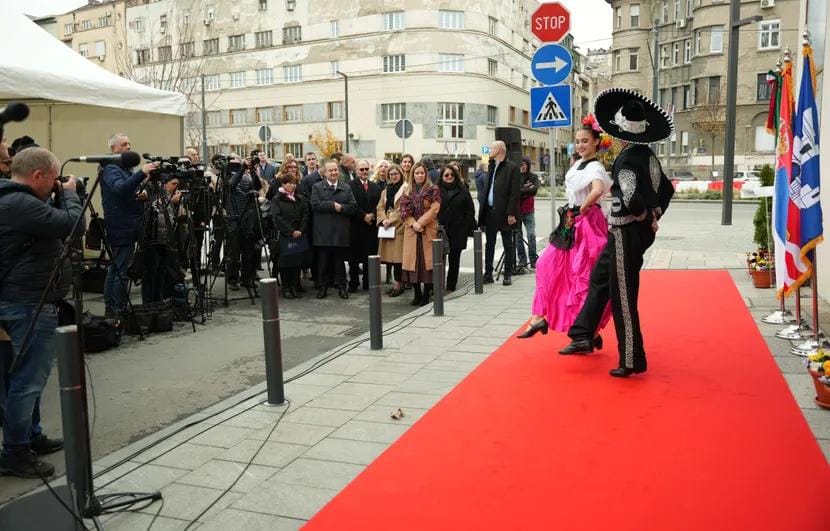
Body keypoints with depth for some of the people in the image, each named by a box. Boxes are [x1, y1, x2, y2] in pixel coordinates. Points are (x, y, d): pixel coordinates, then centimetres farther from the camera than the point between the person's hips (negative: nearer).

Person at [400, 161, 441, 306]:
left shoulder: (433, 190, 3)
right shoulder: (407, 192, 13)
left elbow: (434, 209, -6)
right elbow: (404, 211, 6)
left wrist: (420, 223, -12)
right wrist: (413, 224, -9)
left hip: (428, 230, -3)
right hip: (411, 231, 3)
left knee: (427, 261, -4)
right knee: (413, 261, 2)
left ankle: (426, 295, 2)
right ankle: (417, 294, 11)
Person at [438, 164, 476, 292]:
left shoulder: (462, 190, 5)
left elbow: (470, 211, 5)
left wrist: (468, 228, -3)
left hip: (458, 231, 1)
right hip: (440, 231, -1)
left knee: (454, 259, 9)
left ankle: (451, 286, 18)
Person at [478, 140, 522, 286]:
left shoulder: (512, 168, -8)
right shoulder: (491, 167, 15)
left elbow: (515, 192, -13)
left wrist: (511, 213, -18)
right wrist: (482, 205, 7)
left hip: (503, 213, -7)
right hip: (489, 211, 7)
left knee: (508, 245, 5)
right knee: (489, 244, 10)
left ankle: (507, 275, 11)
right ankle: (488, 274, 17)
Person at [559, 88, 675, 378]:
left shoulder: (627, 158, -21)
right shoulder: (648, 155, 7)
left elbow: (631, 200, -32)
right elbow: (667, 189, 17)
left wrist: (644, 215, -13)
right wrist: (654, 215, 15)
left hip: (626, 233, -10)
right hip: (641, 231, 10)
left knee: (622, 296, 0)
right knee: (599, 278, 21)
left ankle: (632, 360, 10)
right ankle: (583, 336, 30)